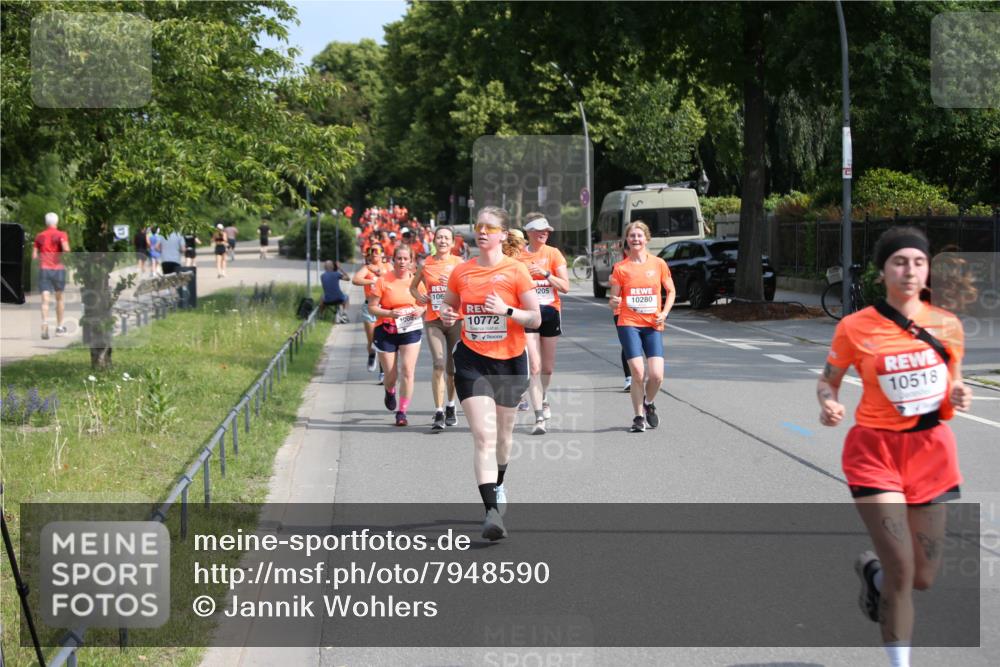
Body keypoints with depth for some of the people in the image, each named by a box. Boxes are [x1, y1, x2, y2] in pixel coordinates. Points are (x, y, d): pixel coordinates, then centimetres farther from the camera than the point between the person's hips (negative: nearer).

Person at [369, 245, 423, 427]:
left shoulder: (416, 280, 1)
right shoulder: (383, 281, -7)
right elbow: (371, 307, -6)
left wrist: (421, 310, -9)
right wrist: (389, 313, -21)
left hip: (411, 330, 1)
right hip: (387, 331, -1)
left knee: (407, 371, -11)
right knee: (391, 375, 4)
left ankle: (402, 412, -1)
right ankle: (390, 392, 42)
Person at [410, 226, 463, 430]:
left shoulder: (459, 264, 3)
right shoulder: (426, 264, 6)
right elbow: (413, 286, 20)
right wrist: (419, 296, 1)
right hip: (433, 320, 0)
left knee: (453, 368, 8)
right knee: (439, 363, -16)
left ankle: (450, 406, 30)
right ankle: (439, 413, -16)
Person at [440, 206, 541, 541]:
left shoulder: (516, 270, -5)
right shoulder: (461, 272, 3)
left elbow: (535, 318, -5)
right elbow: (449, 305, 19)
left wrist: (506, 310, -21)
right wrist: (447, 314, -4)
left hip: (510, 362, 0)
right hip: (472, 362, 0)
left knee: (503, 434, 16)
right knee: (484, 436, -14)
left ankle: (498, 485, 46)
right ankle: (492, 511, -21)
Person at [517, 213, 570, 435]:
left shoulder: (553, 254, 0)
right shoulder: (518, 257, 1)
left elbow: (565, 286, -6)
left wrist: (546, 274, -18)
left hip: (550, 311, 1)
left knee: (548, 367, 11)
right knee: (534, 366, -11)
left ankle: (543, 398, 43)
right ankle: (539, 417, -10)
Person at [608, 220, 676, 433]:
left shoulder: (658, 264, 5)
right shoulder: (620, 268, 2)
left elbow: (671, 291, 14)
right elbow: (614, 299, 5)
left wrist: (664, 312, -1)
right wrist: (614, 302, -19)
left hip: (653, 325, 1)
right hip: (629, 324, -1)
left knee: (656, 375, -9)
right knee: (638, 373, -11)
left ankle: (648, 403, 23)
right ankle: (639, 416, 6)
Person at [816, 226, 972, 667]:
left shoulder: (947, 326, 1)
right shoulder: (855, 328, -8)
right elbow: (828, 381, 5)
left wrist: (958, 397, -8)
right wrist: (828, 404, -18)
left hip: (930, 452, 4)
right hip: (876, 451, -4)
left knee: (923, 579, 9)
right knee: (902, 570, -13)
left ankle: (872, 571, 44)